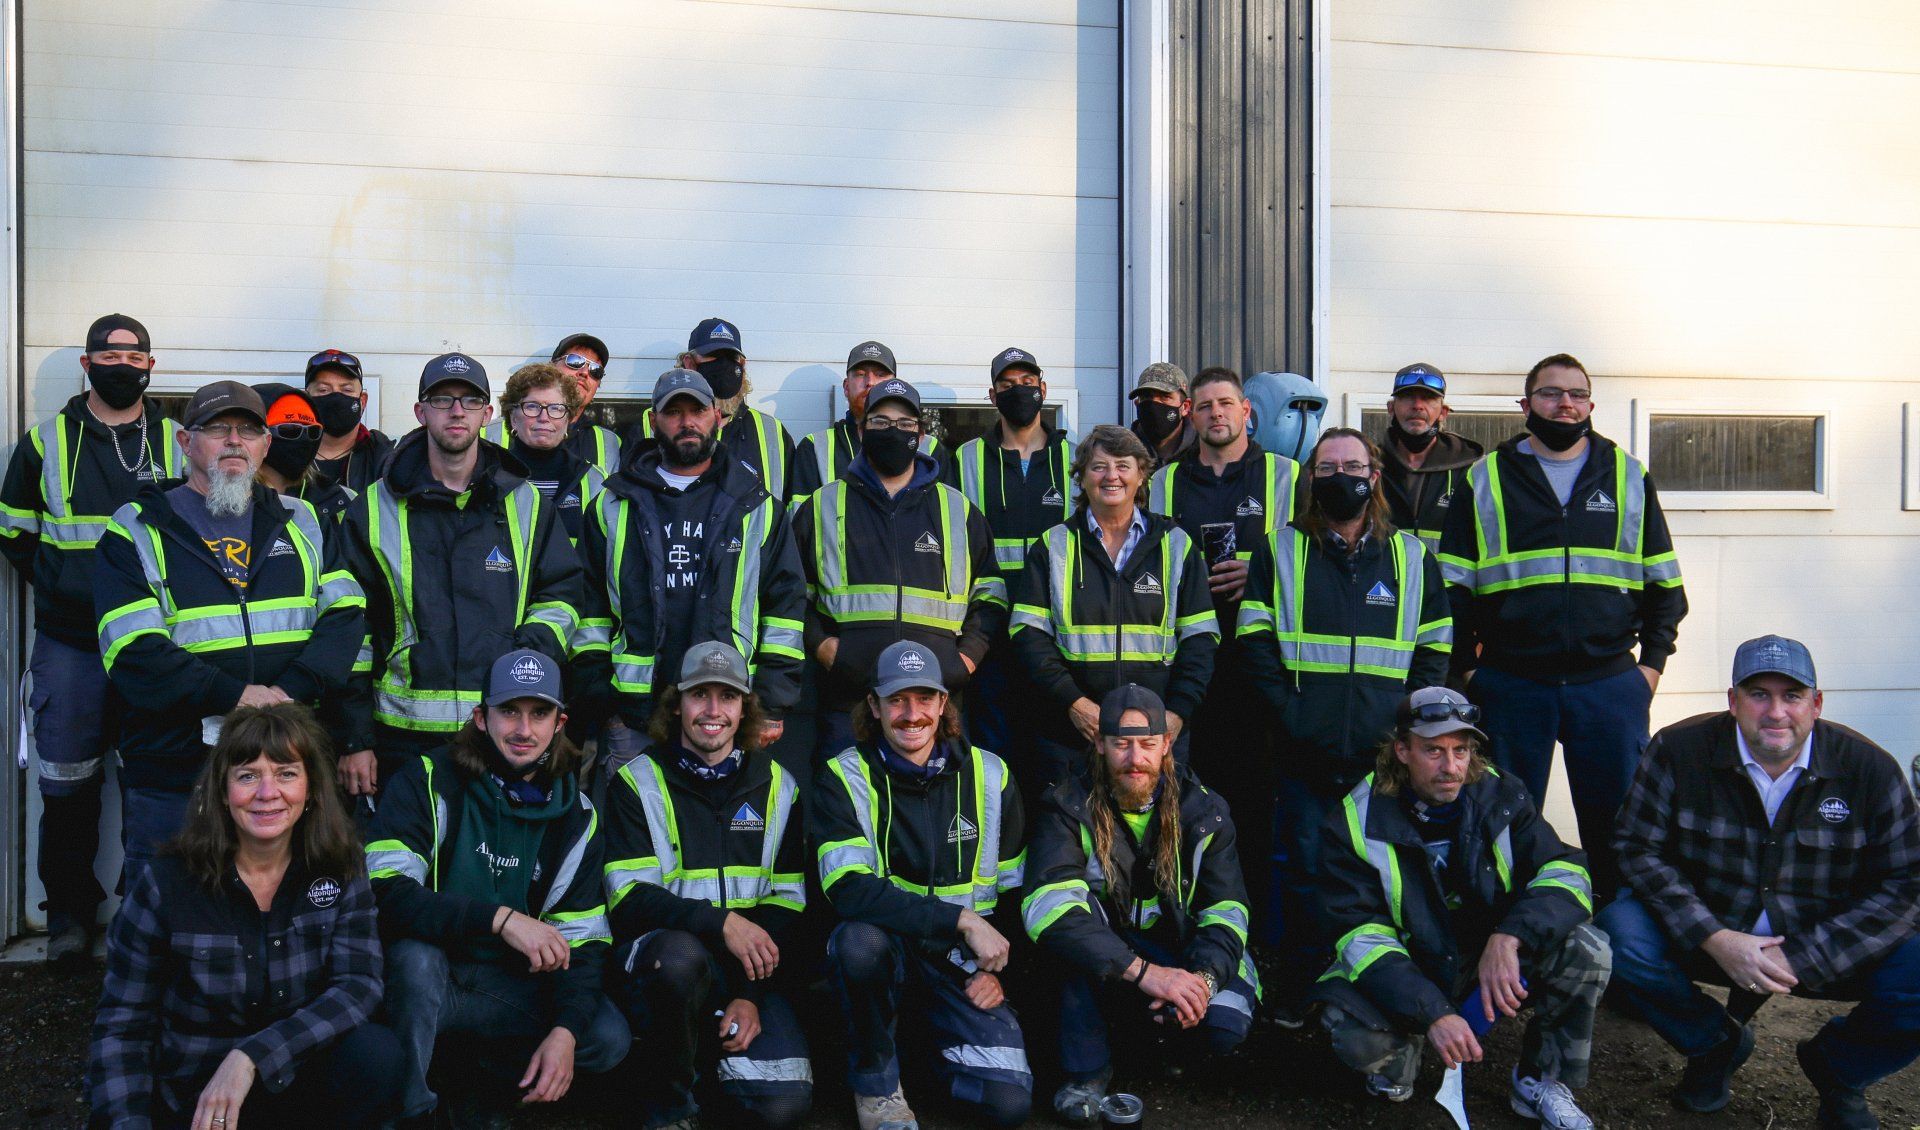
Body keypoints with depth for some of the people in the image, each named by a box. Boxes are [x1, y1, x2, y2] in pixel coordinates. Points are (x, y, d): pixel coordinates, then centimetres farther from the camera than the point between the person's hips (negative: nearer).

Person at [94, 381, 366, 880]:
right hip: (173, 775, -2)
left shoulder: (302, 524, 13)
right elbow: (132, 651, -9)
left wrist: (291, 691, -15)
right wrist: (235, 695, -19)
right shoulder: (137, 530, 3)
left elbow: (346, 614, 0)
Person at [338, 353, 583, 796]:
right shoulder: (375, 510, 7)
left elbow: (563, 596, 14)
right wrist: (354, 739, 1)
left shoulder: (526, 504, 10)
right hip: (403, 737, 0)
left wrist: (532, 651, -8)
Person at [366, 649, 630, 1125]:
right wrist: (500, 918, -35)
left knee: (609, 1038, -17)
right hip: (421, 974, -3)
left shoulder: (576, 818, 1)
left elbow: (581, 941, -1)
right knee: (416, 957, -36)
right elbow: (385, 892, -25)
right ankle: (412, 1110, -16)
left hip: (505, 982, 3)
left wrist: (565, 1031, -18)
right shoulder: (426, 782, -11)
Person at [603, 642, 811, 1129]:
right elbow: (629, 897, -10)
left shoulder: (776, 786, 8)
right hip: (656, 956, -2)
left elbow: (787, 902, 6)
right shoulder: (639, 782, 0)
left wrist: (754, 994, -7)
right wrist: (722, 922, -24)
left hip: (750, 966, 2)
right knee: (679, 954, -38)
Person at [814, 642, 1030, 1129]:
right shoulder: (846, 779, -9)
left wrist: (1000, 968, -3)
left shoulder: (989, 776, 1)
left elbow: (1019, 888, 10)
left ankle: (940, 1047, 20)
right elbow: (848, 889, -23)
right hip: (888, 948, -2)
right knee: (859, 939, -38)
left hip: (964, 962, 2)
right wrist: (963, 919, -28)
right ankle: (874, 1079, -8)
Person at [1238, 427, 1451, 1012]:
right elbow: (1255, 640, 1)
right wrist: (1287, 714, -9)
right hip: (1304, 751, -1)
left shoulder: (1412, 556, 13)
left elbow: (1435, 649, 10)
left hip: (1384, 753, 1)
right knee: (1303, 870, 2)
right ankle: (1299, 992, 15)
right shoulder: (1279, 551, 9)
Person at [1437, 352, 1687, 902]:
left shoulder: (1630, 477, 10)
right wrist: (1466, 668, -2)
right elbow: (1452, 586, 4)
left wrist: (1652, 663, 4)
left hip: (1611, 685, 1)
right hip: (1509, 685, -1)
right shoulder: (1484, 480, 5)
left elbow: (1664, 583, 12)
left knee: (1618, 824, 6)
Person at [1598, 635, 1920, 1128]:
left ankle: (1838, 1069, 12)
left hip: (1825, 950, 1)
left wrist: (1802, 957, -21)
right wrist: (1715, 940, -24)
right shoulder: (1678, 750, -12)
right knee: (1623, 930, -28)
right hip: (1707, 935, 0)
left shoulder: (1870, 768, -9)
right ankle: (1715, 1044, 6)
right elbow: (1639, 848, -11)